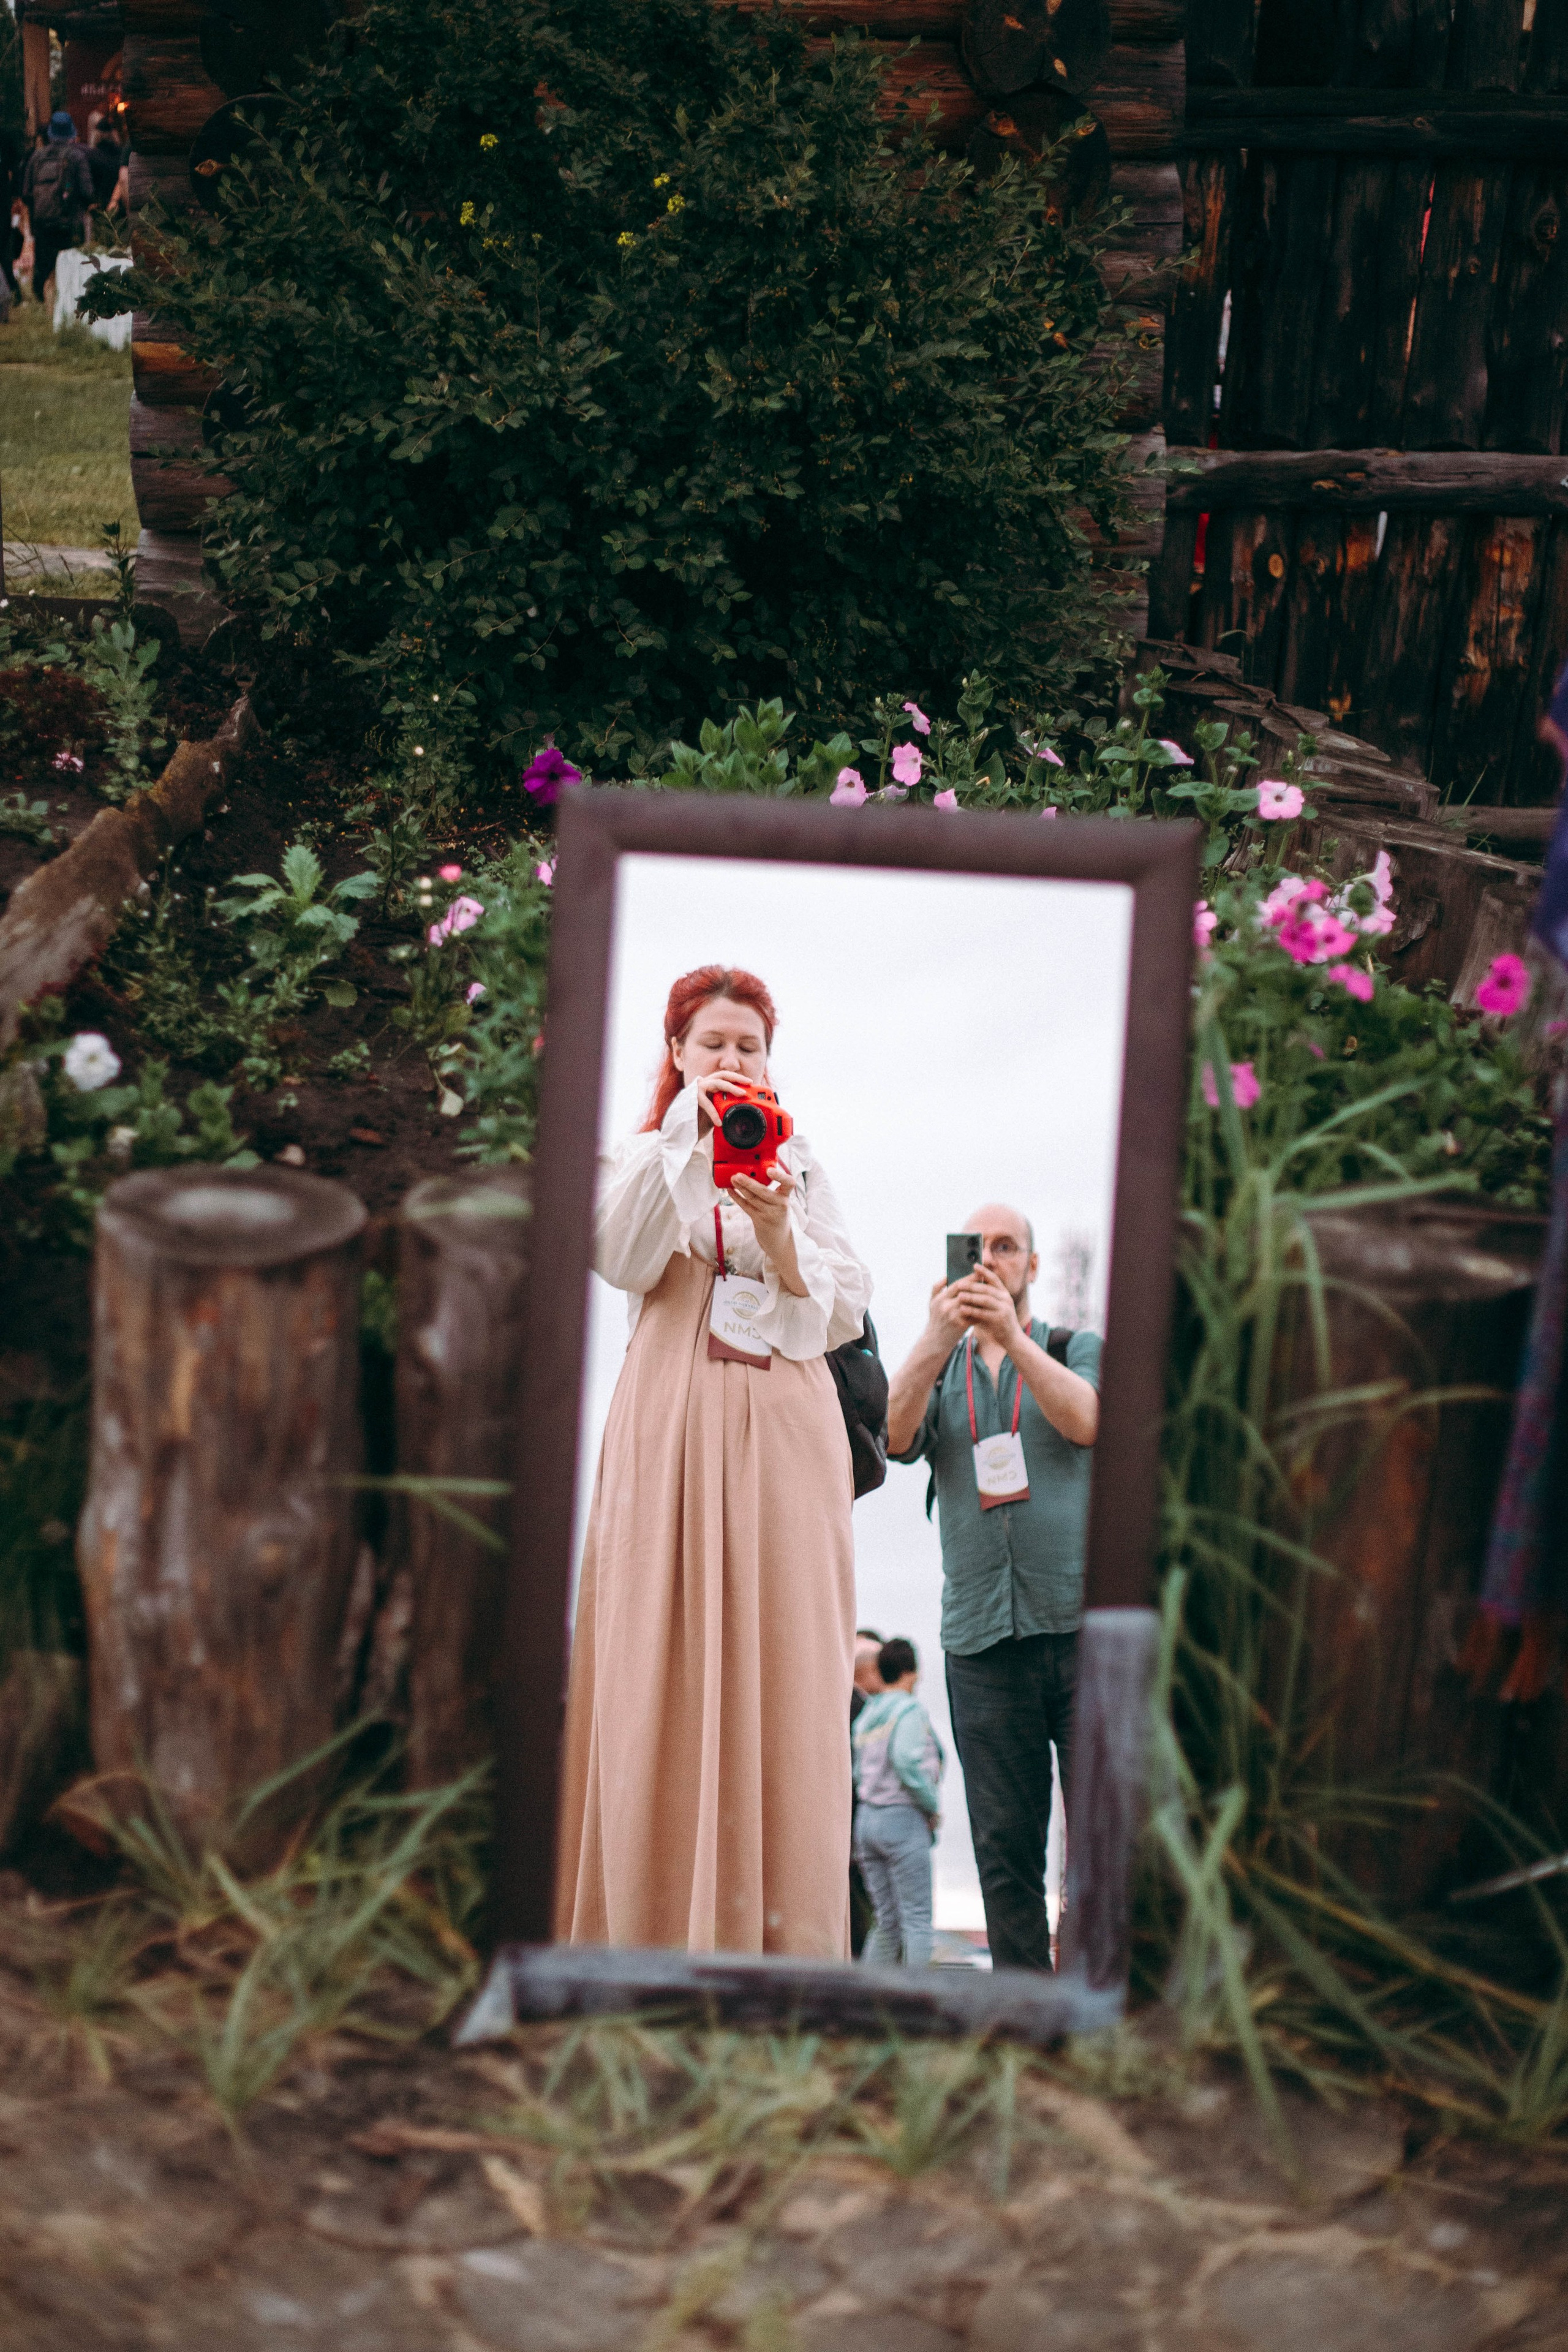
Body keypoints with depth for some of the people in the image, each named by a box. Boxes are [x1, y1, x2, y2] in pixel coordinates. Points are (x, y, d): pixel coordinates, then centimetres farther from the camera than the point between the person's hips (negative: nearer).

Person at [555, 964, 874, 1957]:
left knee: (782, 1674, -5)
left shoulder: (801, 1166, 18)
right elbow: (620, 1259, -7)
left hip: (783, 1431, 1)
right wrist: (684, 1137, -11)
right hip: (672, 1427, -1)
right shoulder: (645, 1158, 15)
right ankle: (655, 1930, -3)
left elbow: (843, 1313, 7)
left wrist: (777, 1233, -10)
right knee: (660, 1675, -7)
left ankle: (781, 1939, -3)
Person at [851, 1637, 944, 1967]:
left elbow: (859, 1772, 15)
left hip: (866, 1816, 7)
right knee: (917, 1918, -3)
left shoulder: (866, 1714, 15)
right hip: (903, 1818, -7)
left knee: (887, 1921, 9)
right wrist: (934, 1805, -11)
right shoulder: (909, 1709, -8)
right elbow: (907, 1761, -23)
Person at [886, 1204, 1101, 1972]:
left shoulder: (1080, 1349, 13)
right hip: (982, 1639, 2)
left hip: (1082, 1620, -2)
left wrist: (1012, 1333, -19)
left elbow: (1087, 1422, -8)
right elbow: (896, 1435, -3)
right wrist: (939, 1337, -19)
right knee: (1004, 1851, 3)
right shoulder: (938, 1371, 18)